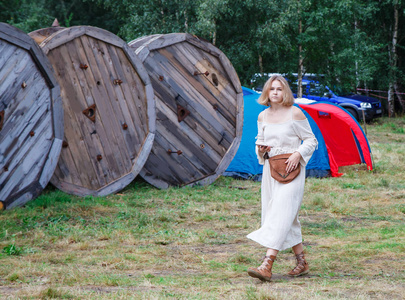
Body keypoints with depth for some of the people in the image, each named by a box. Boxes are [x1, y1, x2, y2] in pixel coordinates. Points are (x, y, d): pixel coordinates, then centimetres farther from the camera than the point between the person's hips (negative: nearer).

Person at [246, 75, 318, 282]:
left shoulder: (295, 113, -5)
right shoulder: (263, 117, 9)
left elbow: (311, 140, 1)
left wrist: (298, 154, -16)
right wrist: (260, 149, -2)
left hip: (291, 169, -6)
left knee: (281, 214, -16)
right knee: (288, 219, 10)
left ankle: (267, 265, -25)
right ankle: (302, 263, 22)